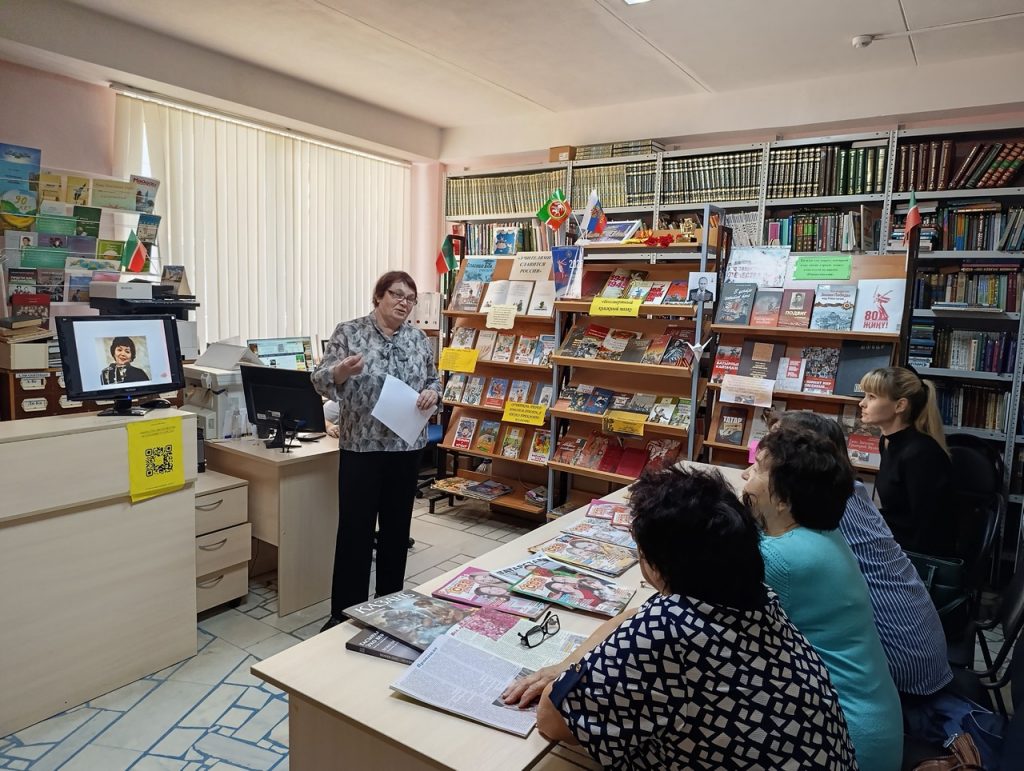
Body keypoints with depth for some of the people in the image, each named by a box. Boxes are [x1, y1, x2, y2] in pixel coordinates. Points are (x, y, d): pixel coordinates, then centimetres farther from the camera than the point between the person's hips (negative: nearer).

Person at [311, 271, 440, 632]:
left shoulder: (418, 338, 6)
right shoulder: (348, 332, -3)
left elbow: (434, 381, 14)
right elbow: (321, 380, -7)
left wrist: (432, 394, -9)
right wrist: (342, 370, -28)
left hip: (406, 446, 4)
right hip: (361, 445, -3)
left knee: (397, 526, 12)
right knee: (354, 528, 0)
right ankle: (345, 612, 12)